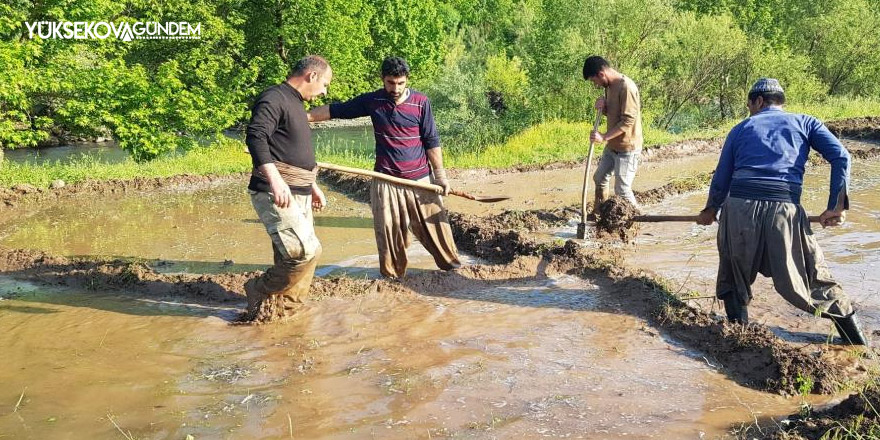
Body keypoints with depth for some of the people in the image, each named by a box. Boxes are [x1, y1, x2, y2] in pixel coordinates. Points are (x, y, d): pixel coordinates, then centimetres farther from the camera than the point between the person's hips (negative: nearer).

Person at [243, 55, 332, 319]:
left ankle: (288, 307, 23)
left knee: (296, 255, 11)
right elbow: (255, 137, -24)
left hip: (298, 195, 10)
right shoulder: (274, 98, -10)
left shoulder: (296, 105, 21)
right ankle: (260, 291, 1)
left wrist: (312, 186, 34)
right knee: (306, 251, -17)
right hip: (275, 195, -10)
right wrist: (275, 179, -34)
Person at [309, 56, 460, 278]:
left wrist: (440, 175, -1)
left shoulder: (421, 103, -5)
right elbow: (335, 110, 5)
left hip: (420, 178, -1)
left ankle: (450, 262, 22)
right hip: (386, 179, 1)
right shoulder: (372, 101, -1)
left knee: (434, 223, 4)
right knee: (388, 230, 4)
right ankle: (392, 275, 18)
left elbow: (432, 141, -1)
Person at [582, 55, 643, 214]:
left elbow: (628, 121, -26)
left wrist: (604, 137, -26)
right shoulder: (610, 86, 6)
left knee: (622, 189, -5)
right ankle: (597, 212, 36)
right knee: (600, 178, 19)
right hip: (612, 145, 9)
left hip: (627, 148, -9)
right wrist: (602, 106, -4)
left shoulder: (626, 87, -23)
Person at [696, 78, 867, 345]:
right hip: (785, 209, 0)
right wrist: (837, 206, 4)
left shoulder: (741, 129, 22)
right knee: (815, 279, 10)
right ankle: (858, 343, 12)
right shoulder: (805, 122, 20)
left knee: (734, 276, 20)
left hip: (738, 207, 0)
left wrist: (710, 210, 37)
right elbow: (841, 157, 5)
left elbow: (721, 178, 21)